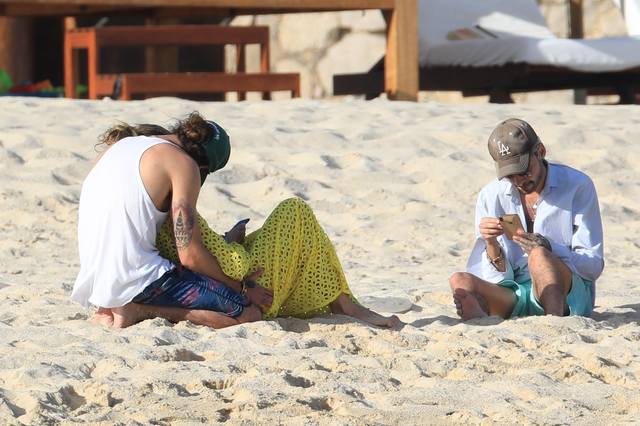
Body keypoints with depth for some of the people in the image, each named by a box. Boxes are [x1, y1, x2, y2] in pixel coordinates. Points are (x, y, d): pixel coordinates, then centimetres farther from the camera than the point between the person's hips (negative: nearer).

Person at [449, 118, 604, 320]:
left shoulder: (578, 186, -1)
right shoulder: (491, 196, 6)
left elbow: (593, 266, -5)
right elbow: (497, 277, 5)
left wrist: (547, 247, -22)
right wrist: (491, 245, -17)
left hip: (569, 295, -3)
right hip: (514, 296, 3)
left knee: (538, 256, -33)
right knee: (460, 282, -25)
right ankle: (482, 324, -57)